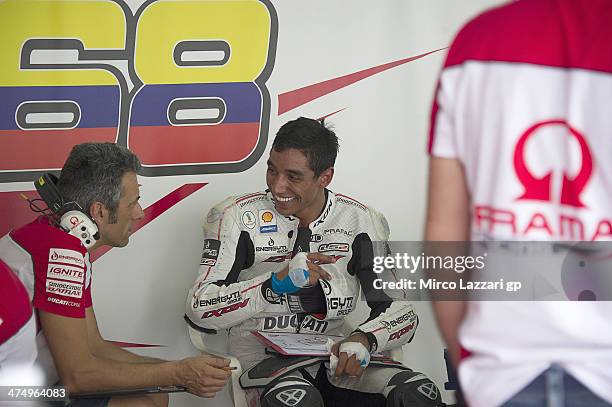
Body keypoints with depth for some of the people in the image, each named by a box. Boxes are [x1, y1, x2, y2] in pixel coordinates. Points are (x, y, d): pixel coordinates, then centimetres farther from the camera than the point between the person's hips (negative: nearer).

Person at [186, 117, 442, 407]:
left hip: (335, 359, 3)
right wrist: (277, 283, -24)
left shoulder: (361, 222, 4)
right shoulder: (237, 217, -4)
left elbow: (401, 312, 3)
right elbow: (200, 308, -11)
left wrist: (364, 340, -20)